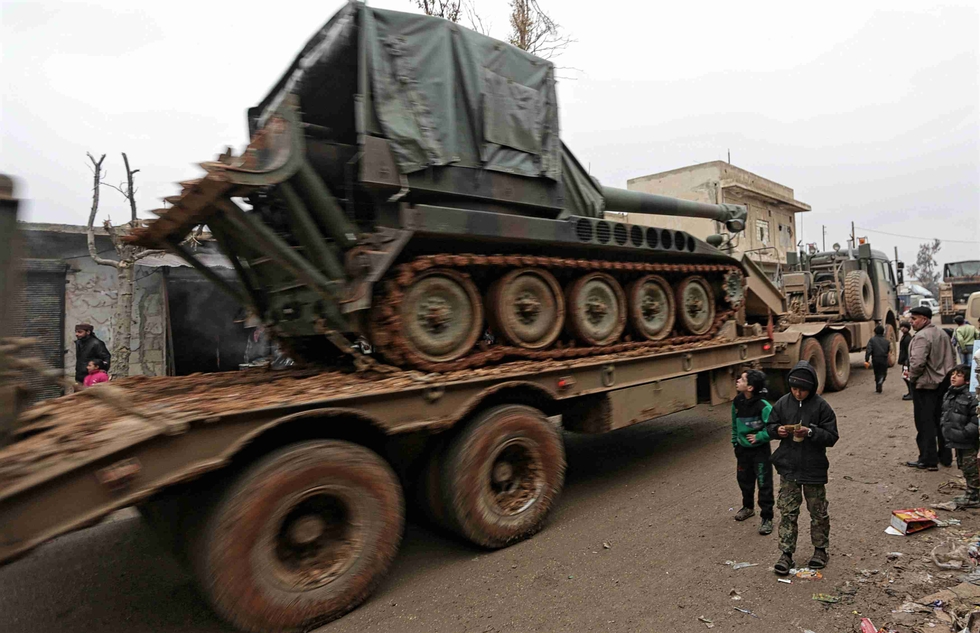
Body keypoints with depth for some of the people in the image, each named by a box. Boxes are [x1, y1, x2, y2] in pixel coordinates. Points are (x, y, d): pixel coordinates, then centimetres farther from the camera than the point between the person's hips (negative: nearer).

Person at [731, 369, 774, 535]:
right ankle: (748, 507, 42)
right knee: (744, 480, 19)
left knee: (764, 484, 1)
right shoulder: (737, 402, -4)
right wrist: (735, 441, 14)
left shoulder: (763, 407, -24)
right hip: (742, 449, 6)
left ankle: (767, 518, 15)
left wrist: (759, 437, -20)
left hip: (760, 450, -6)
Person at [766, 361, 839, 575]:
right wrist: (777, 430, -13)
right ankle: (786, 553, 12)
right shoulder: (782, 403, -2)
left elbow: (832, 436, -9)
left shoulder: (821, 406, -10)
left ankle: (821, 549, 34)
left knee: (818, 512, 14)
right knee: (787, 511, 4)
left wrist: (810, 433, -24)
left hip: (814, 468, -2)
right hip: (788, 467, 2)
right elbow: (770, 425, 9)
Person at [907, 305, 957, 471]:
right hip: (943, 383, 9)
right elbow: (952, 357, 21)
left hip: (925, 385, -9)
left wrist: (912, 376, -12)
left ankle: (928, 460, 4)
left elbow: (917, 362, -29)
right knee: (942, 421, 17)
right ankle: (946, 457, 27)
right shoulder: (942, 334, 11)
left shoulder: (921, 336, -19)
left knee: (925, 423, -1)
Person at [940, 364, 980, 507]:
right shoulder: (948, 394, 8)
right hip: (955, 440, 8)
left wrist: (965, 433, -22)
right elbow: (945, 414, 18)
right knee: (963, 467, 19)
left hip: (968, 442, -8)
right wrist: (943, 426, 6)